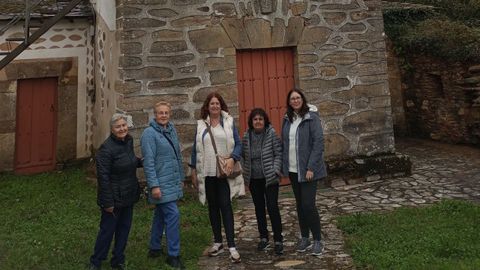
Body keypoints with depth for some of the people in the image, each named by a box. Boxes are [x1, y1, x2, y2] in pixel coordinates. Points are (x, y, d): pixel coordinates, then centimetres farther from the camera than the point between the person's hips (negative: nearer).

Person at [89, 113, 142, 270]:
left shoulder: (129, 141, 2)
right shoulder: (106, 148, -21)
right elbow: (103, 177, -20)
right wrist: (108, 202, -19)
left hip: (128, 196, 7)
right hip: (114, 198, -7)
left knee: (124, 229, 16)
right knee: (107, 230, 6)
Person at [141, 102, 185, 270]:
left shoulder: (172, 130, 10)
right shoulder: (149, 133, -12)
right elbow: (148, 161, -17)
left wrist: (181, 178, 17)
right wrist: (154, 185, -20)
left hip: (173, 182, 8)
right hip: (161, 184, -7)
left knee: (161, 215, 17)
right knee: (173, 215, -9)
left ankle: (155, 248, 32)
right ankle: (173, 255, 3)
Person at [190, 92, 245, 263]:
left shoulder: (229, 122, 2)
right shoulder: (201, 125, 6)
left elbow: (238, 144, 1)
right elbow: (196, 148, 10)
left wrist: (232, 158, -16)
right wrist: (193, 170, 7)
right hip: (207, 173, 3)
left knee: (225, 205, -6)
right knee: (213, 206, 11)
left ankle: (231, 246, -2)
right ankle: (218, 242, 23)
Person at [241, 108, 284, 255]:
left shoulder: (272, 134, -7)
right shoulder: (246, 136, 3)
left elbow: (279, 154, -6)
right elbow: (242, 156, 11)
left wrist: (275, 170, -14)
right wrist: (245, 171, 4)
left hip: (269, 178, -4)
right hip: (254, 179, 4)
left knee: (273, 208, -5)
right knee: (259, 209, 13)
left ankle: (278, 240, 7)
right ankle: (263, 238, 27)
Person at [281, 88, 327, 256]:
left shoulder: (311, 116, -9)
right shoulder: (287, 119, 8)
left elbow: (318, 143, -13)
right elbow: (283, 143, 11)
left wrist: (311, 167, -18)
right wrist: (283, 166, 4)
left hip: (307, 169, -5)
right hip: (293, 170, 6)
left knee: (308, 205, -7)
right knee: (299, 204, 13)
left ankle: (317, 241, 10)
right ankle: (304, 238, 27)